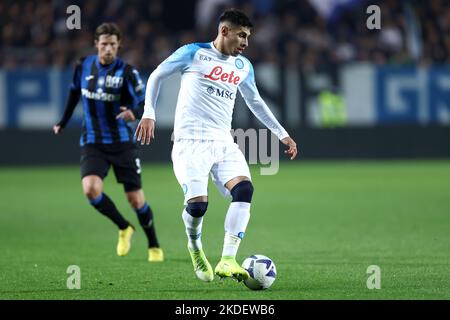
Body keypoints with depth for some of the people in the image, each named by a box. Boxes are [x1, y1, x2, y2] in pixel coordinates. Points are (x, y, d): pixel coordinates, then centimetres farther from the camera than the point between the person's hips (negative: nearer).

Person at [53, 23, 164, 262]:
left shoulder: (127, 72, -11)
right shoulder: (84, 66, 0)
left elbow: (144, 104, -14)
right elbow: (75, 92, 19)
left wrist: (134, 112, -36)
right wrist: (64, 122, 26)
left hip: (122, 142, -2)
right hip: (92, 143, 2)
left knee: (136, 199, -1)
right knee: (90, 188, -22)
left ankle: (154, 246, 22)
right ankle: (124, 229, 4)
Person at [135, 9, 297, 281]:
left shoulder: (243, 66, 15)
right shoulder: (193, 53, 0)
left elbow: (255, 101, 30)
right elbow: (157, 76, 9)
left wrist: (282, 134, 28)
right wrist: (149, 114, -1)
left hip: (223, 144, 5)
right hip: (191, 142, -5)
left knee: (244, 189, -22)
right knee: (197, 204, -20)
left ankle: (227, 261, -24)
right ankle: (195, 248, 15)